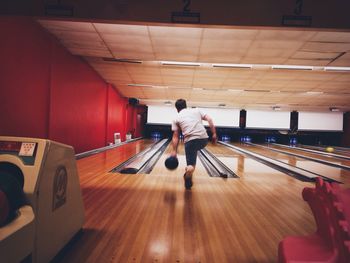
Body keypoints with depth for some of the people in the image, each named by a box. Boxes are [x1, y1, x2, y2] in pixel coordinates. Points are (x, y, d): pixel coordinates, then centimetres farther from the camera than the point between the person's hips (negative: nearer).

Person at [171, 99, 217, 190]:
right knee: (194, 152, 31)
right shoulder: (196, 110, 20)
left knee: (190, 165, 4)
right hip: (203, 139, 4)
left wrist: (174, 151, 14)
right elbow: (209, 119, 10)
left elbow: (175, 137, 11)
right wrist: (214, 134, 12)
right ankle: (189, 174, 30)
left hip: (190, 140, -4)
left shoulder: (177, 118, 15)